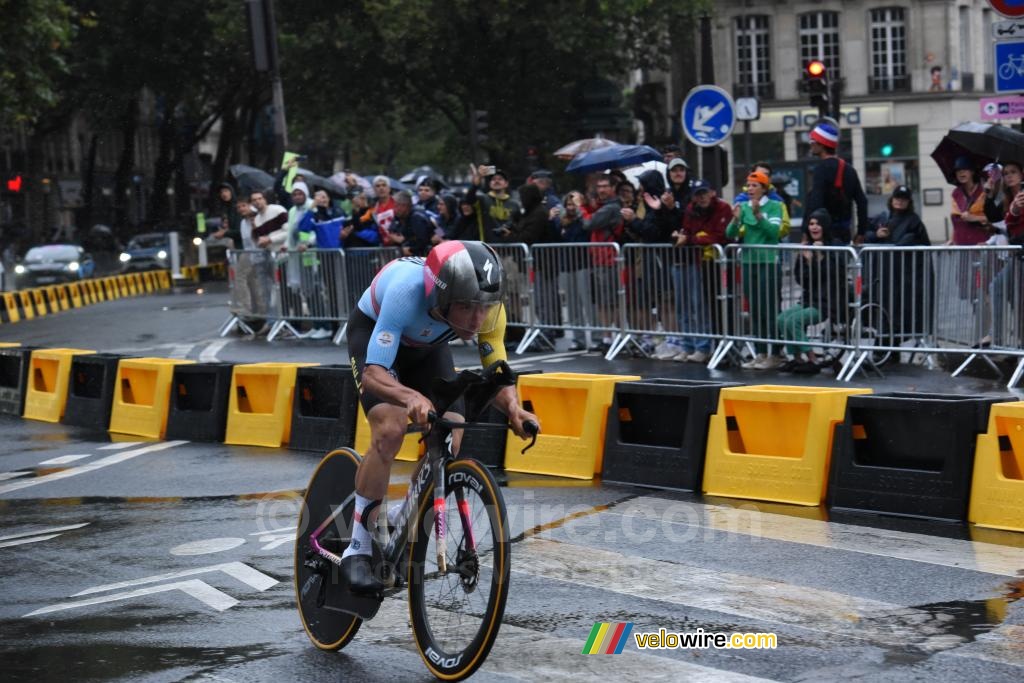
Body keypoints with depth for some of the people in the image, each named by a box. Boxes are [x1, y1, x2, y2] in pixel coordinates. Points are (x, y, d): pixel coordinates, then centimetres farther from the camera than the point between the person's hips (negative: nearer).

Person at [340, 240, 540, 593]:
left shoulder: (488, 306, -31)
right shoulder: (408, 289, -44)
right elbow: (372, 373, -44)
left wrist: (513, 408, -42)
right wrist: (411, 397, -64)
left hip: (426, 345, 4)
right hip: (374, 332, -4)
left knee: (450, 439, -13)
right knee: (390, 430, -26)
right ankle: (358, 549, -13)